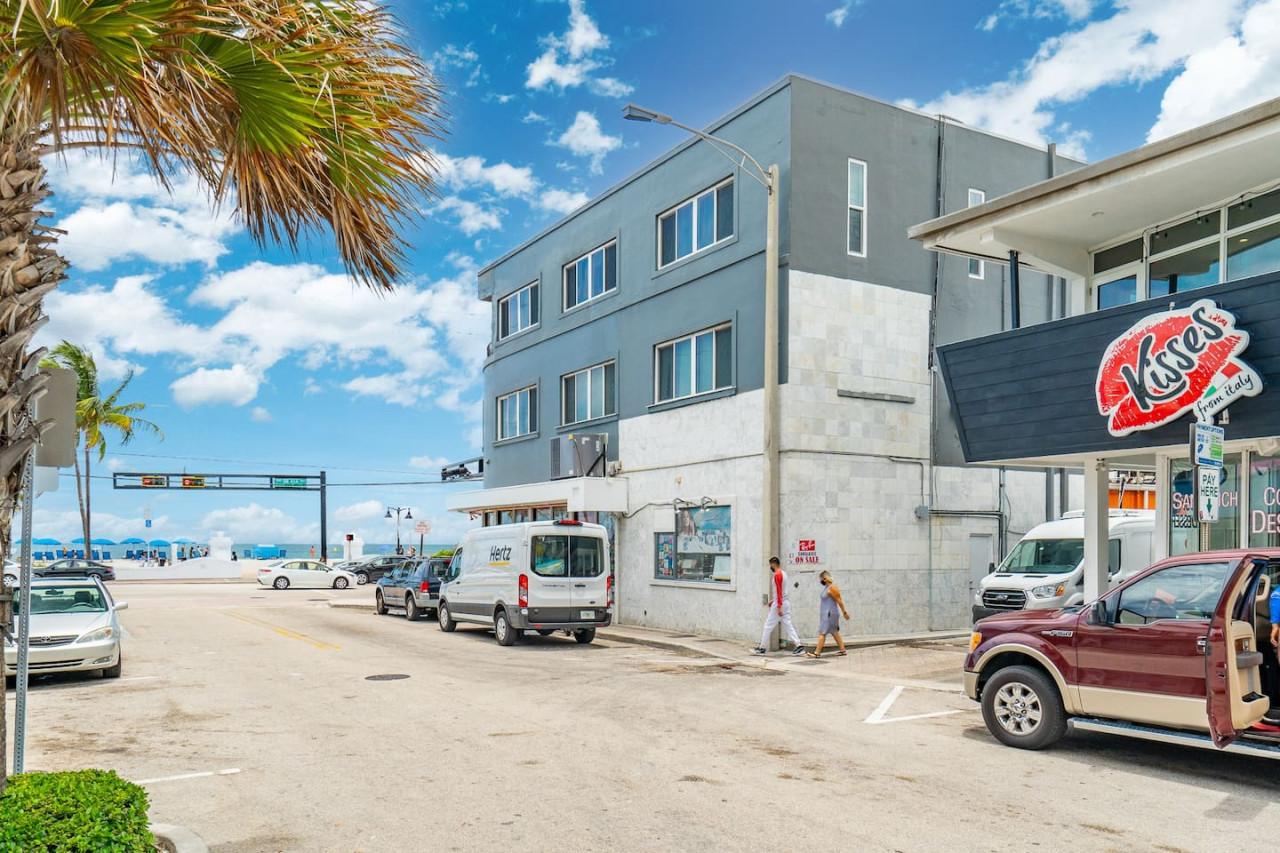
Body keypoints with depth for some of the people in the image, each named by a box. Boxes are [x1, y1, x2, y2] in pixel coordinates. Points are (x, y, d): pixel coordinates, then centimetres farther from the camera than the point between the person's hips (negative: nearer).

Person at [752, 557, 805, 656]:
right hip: (786, 602, 9)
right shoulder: (783, 573, 15)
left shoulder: (777, 575, -16)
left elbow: (779, 591, -21)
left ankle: (762, 648, 5)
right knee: (788, 625, 8)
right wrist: (773, 600, 25)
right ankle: (799, 645, 0)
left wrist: (779, 607, -24)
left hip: (780, 603, -9)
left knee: (768, 626, -1)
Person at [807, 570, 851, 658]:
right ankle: (843, 650, 18)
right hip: (825, 614, 10)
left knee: (822, 633, -10)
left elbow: (839, 600, -16)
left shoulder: (832, 588, -16)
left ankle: (817, 652, -10)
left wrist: (844, 612, -14)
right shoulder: (826, 587, 14)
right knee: (834, 632, 13)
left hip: (829, 614, -10)